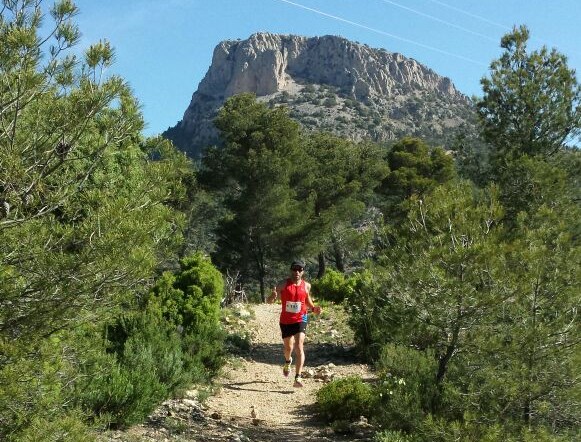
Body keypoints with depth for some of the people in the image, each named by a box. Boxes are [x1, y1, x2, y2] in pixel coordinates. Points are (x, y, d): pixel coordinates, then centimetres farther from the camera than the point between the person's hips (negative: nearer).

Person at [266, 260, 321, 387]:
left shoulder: (306, 286, 0)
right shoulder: (283, 285, -8)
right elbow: (269, 301, -10)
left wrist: (313, 308, -1)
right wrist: (273, 296, -33)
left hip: (300, 320, -1)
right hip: (285, 321, 1)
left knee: (299, 347, -16)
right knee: (288, 347, 18)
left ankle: (298, 378, -20)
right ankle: (288, 361, 55)